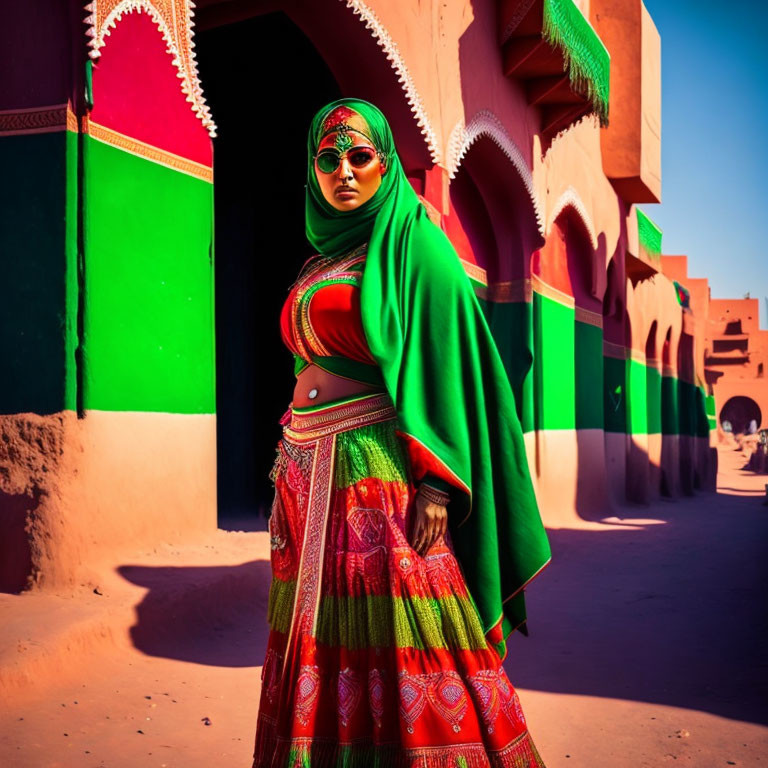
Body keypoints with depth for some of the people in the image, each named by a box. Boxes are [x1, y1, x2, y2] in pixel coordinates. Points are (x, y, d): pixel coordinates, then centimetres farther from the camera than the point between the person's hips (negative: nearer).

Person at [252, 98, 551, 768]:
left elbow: (446, 360, -10)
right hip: (311, 474, 7)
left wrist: (436, 484, -19)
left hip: (381, 466, -7)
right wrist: (292, 473, 16)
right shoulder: (322, 257, 19)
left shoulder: (414, 247, -2)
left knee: (399, 644, -5)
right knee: (326, 641, 9)